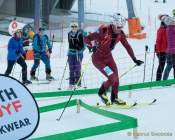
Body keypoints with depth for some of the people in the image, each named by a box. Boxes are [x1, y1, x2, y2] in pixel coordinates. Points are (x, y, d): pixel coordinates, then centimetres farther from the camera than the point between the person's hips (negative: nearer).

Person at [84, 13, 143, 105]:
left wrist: (134, 59, 3)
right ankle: (102, 92, 12)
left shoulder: (120, 34, -9)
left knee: (116, 79, 7)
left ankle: (114, 98, 30)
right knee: (112, 78, -16)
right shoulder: (104, 31, -28)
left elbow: (127, 46, 3)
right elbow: (86, 39, -26)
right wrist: (91, 47, -45)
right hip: (98, 59, -6)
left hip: (108, 57, 7)